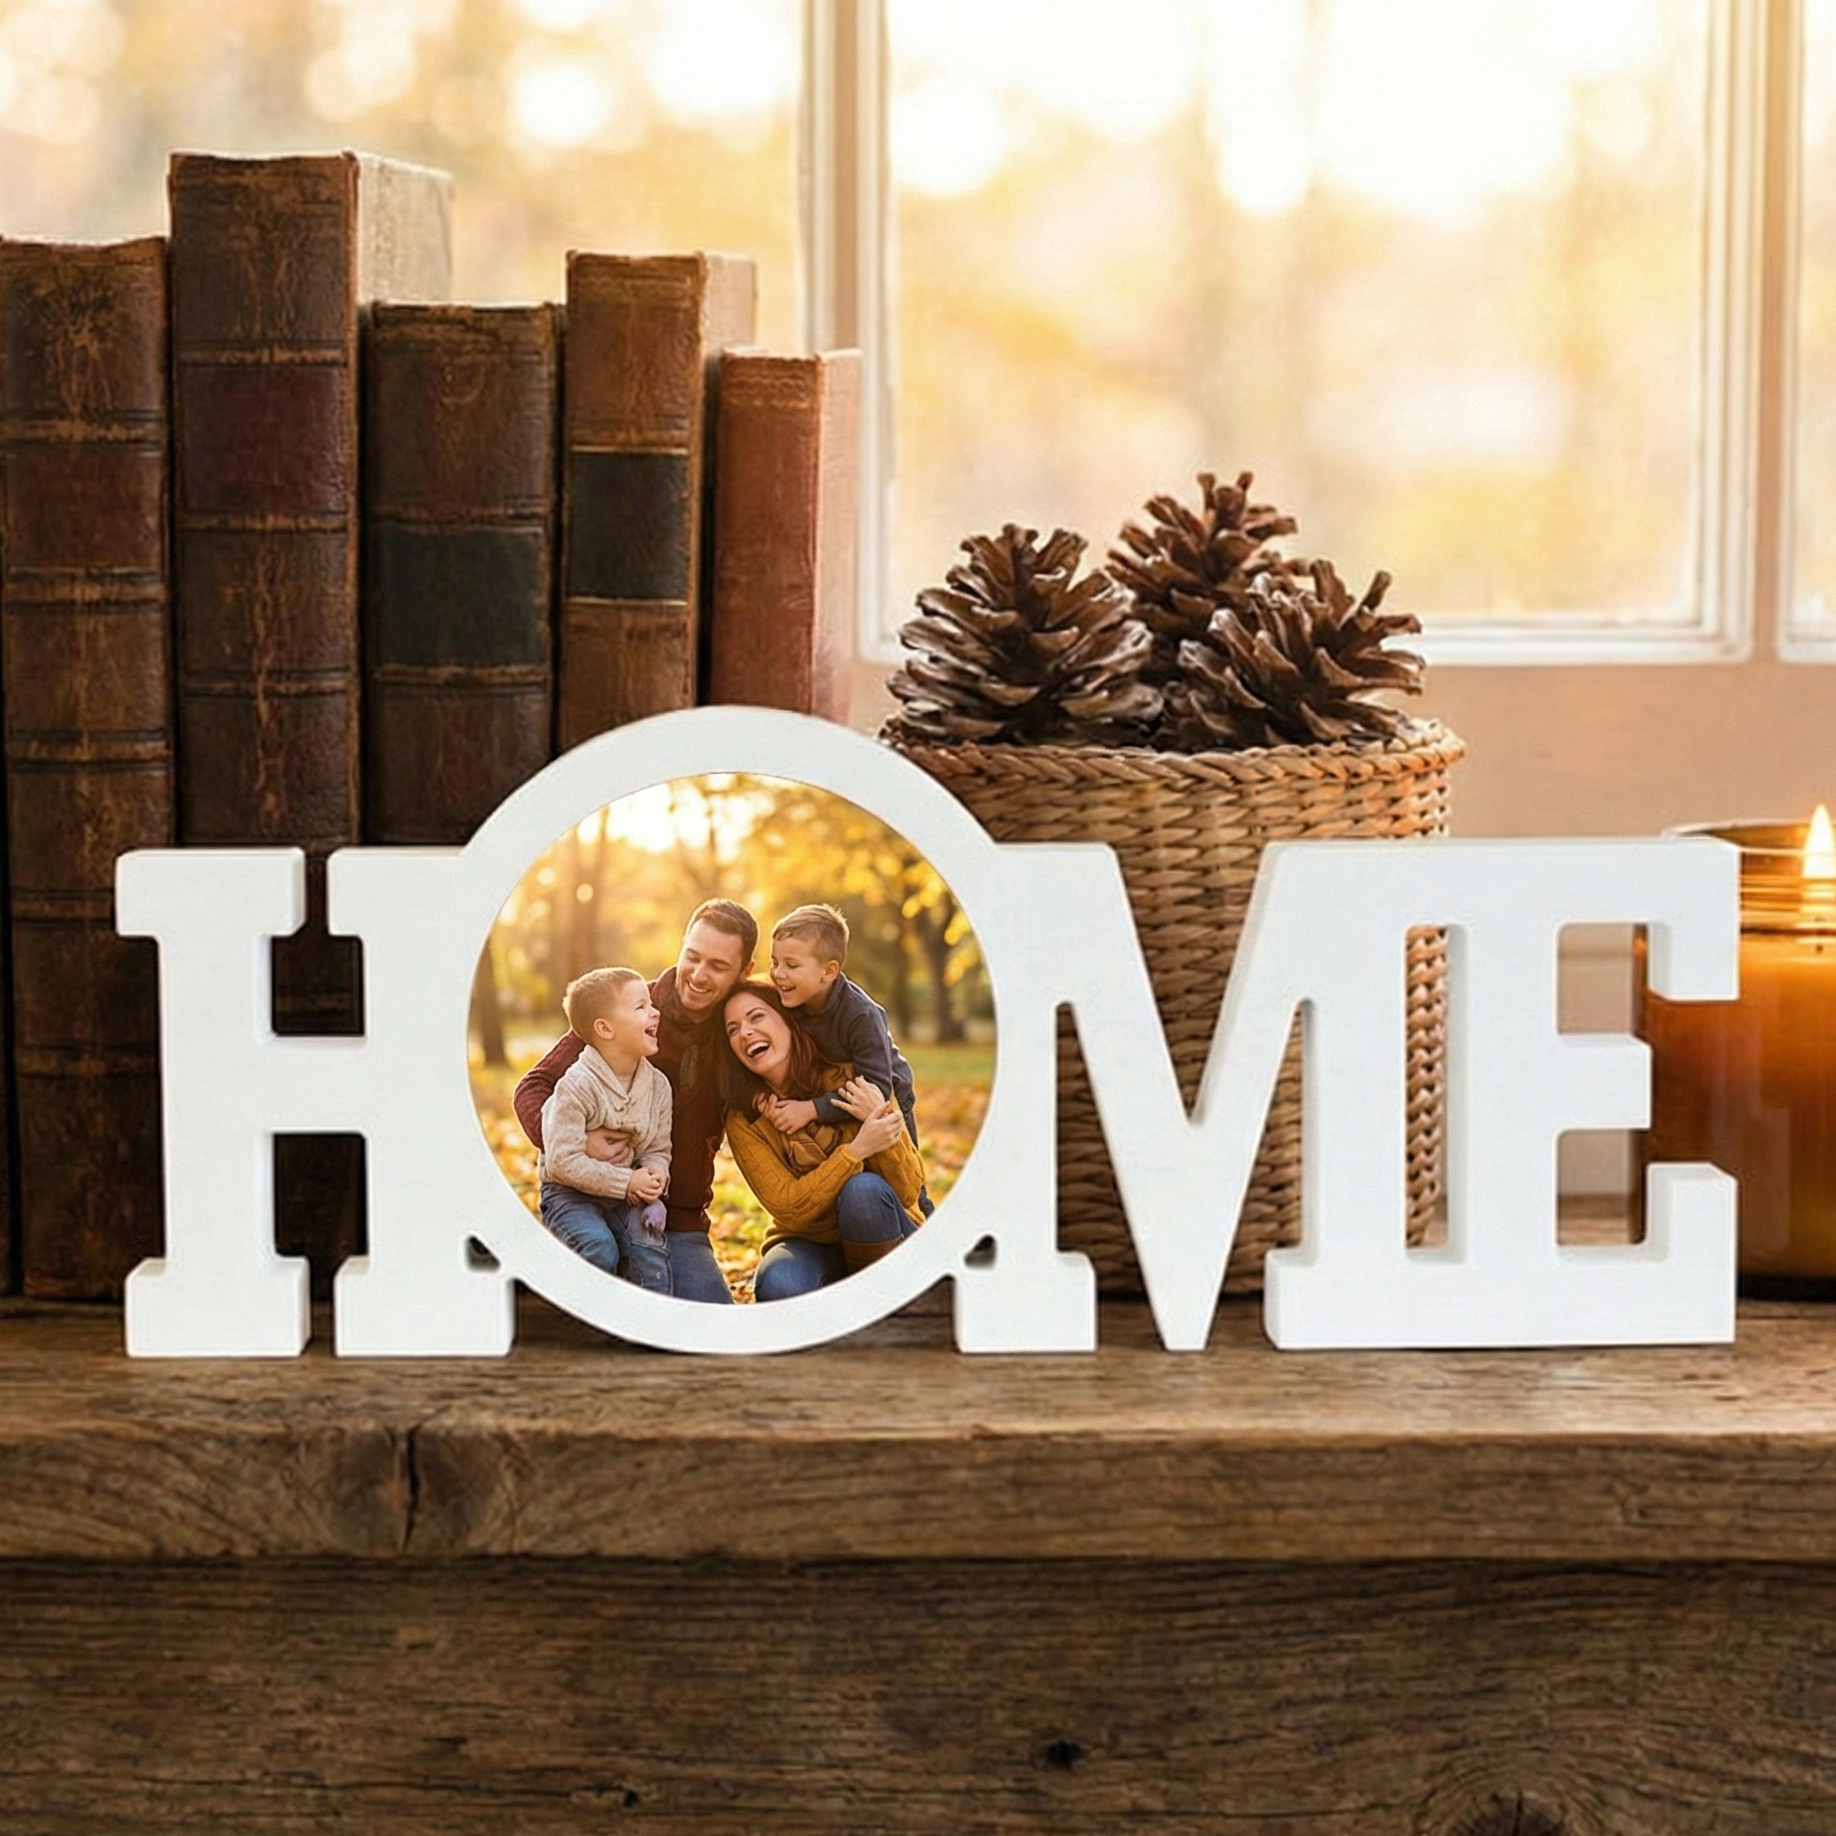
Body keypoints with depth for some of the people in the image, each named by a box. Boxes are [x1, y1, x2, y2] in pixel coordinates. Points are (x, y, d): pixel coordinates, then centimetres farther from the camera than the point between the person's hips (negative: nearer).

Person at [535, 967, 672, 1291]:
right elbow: (563, 1161, -22)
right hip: (569, 1193, -5)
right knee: (599, 1248, -28)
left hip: (627, 1194, 5)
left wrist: (654, 1176, -20)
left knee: (649, 1244, -21)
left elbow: (658, 1149, 5)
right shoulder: (577, 1086, -19)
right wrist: (627, 1182, -23)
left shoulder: (657, 1085, 0)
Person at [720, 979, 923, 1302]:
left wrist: (880, 1118, -30)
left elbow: (909, 1191, -13)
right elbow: (788, 1209, -19)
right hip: (809, 1245, 0)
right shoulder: (744, 1120, -9)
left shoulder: (855, 1080, -14)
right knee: (778, 1285, -34)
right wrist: (856, 1150, -31)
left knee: (864, 1189, -33)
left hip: (885, 1243, 0)